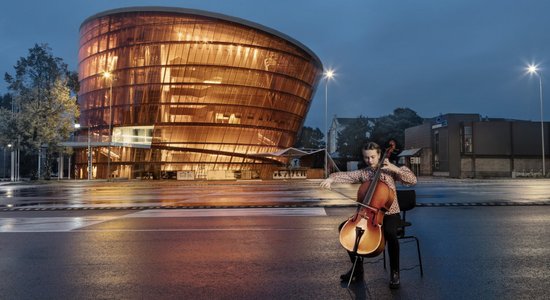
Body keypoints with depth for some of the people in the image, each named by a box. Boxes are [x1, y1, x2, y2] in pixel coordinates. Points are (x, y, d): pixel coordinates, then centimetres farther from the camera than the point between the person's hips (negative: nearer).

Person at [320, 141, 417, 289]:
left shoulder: (390, 170, -2)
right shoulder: (362, 173, 4)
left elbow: (413, 180, -10)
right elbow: (346, 176, -12)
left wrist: (395, 168, -20)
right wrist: (331, 178, -32)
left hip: (390, 214, -3)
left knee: (390, 233, -35)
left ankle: (394, 272, -12)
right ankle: (357, 267, 2)